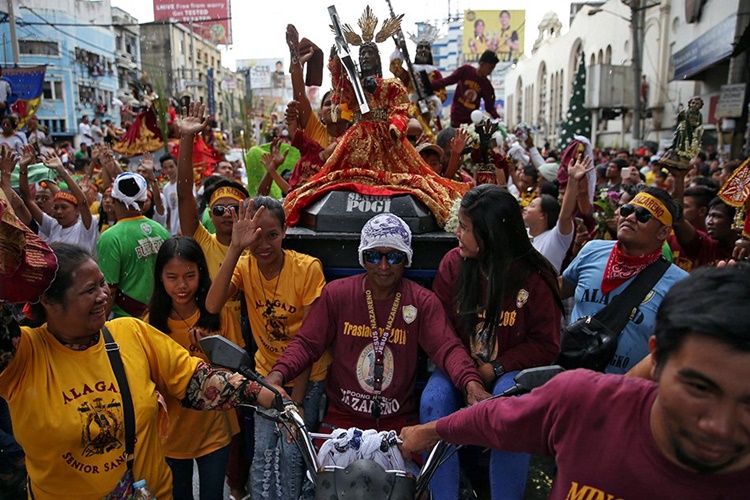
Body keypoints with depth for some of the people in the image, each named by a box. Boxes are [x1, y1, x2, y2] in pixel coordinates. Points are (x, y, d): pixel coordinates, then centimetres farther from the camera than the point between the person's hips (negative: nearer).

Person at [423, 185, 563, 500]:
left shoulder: (535, 276, -10)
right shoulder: (453, 263, -4)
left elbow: (545, 344, -5)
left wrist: (495, 368, -16)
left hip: (510, 369, -2)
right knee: (433, 403, -27)